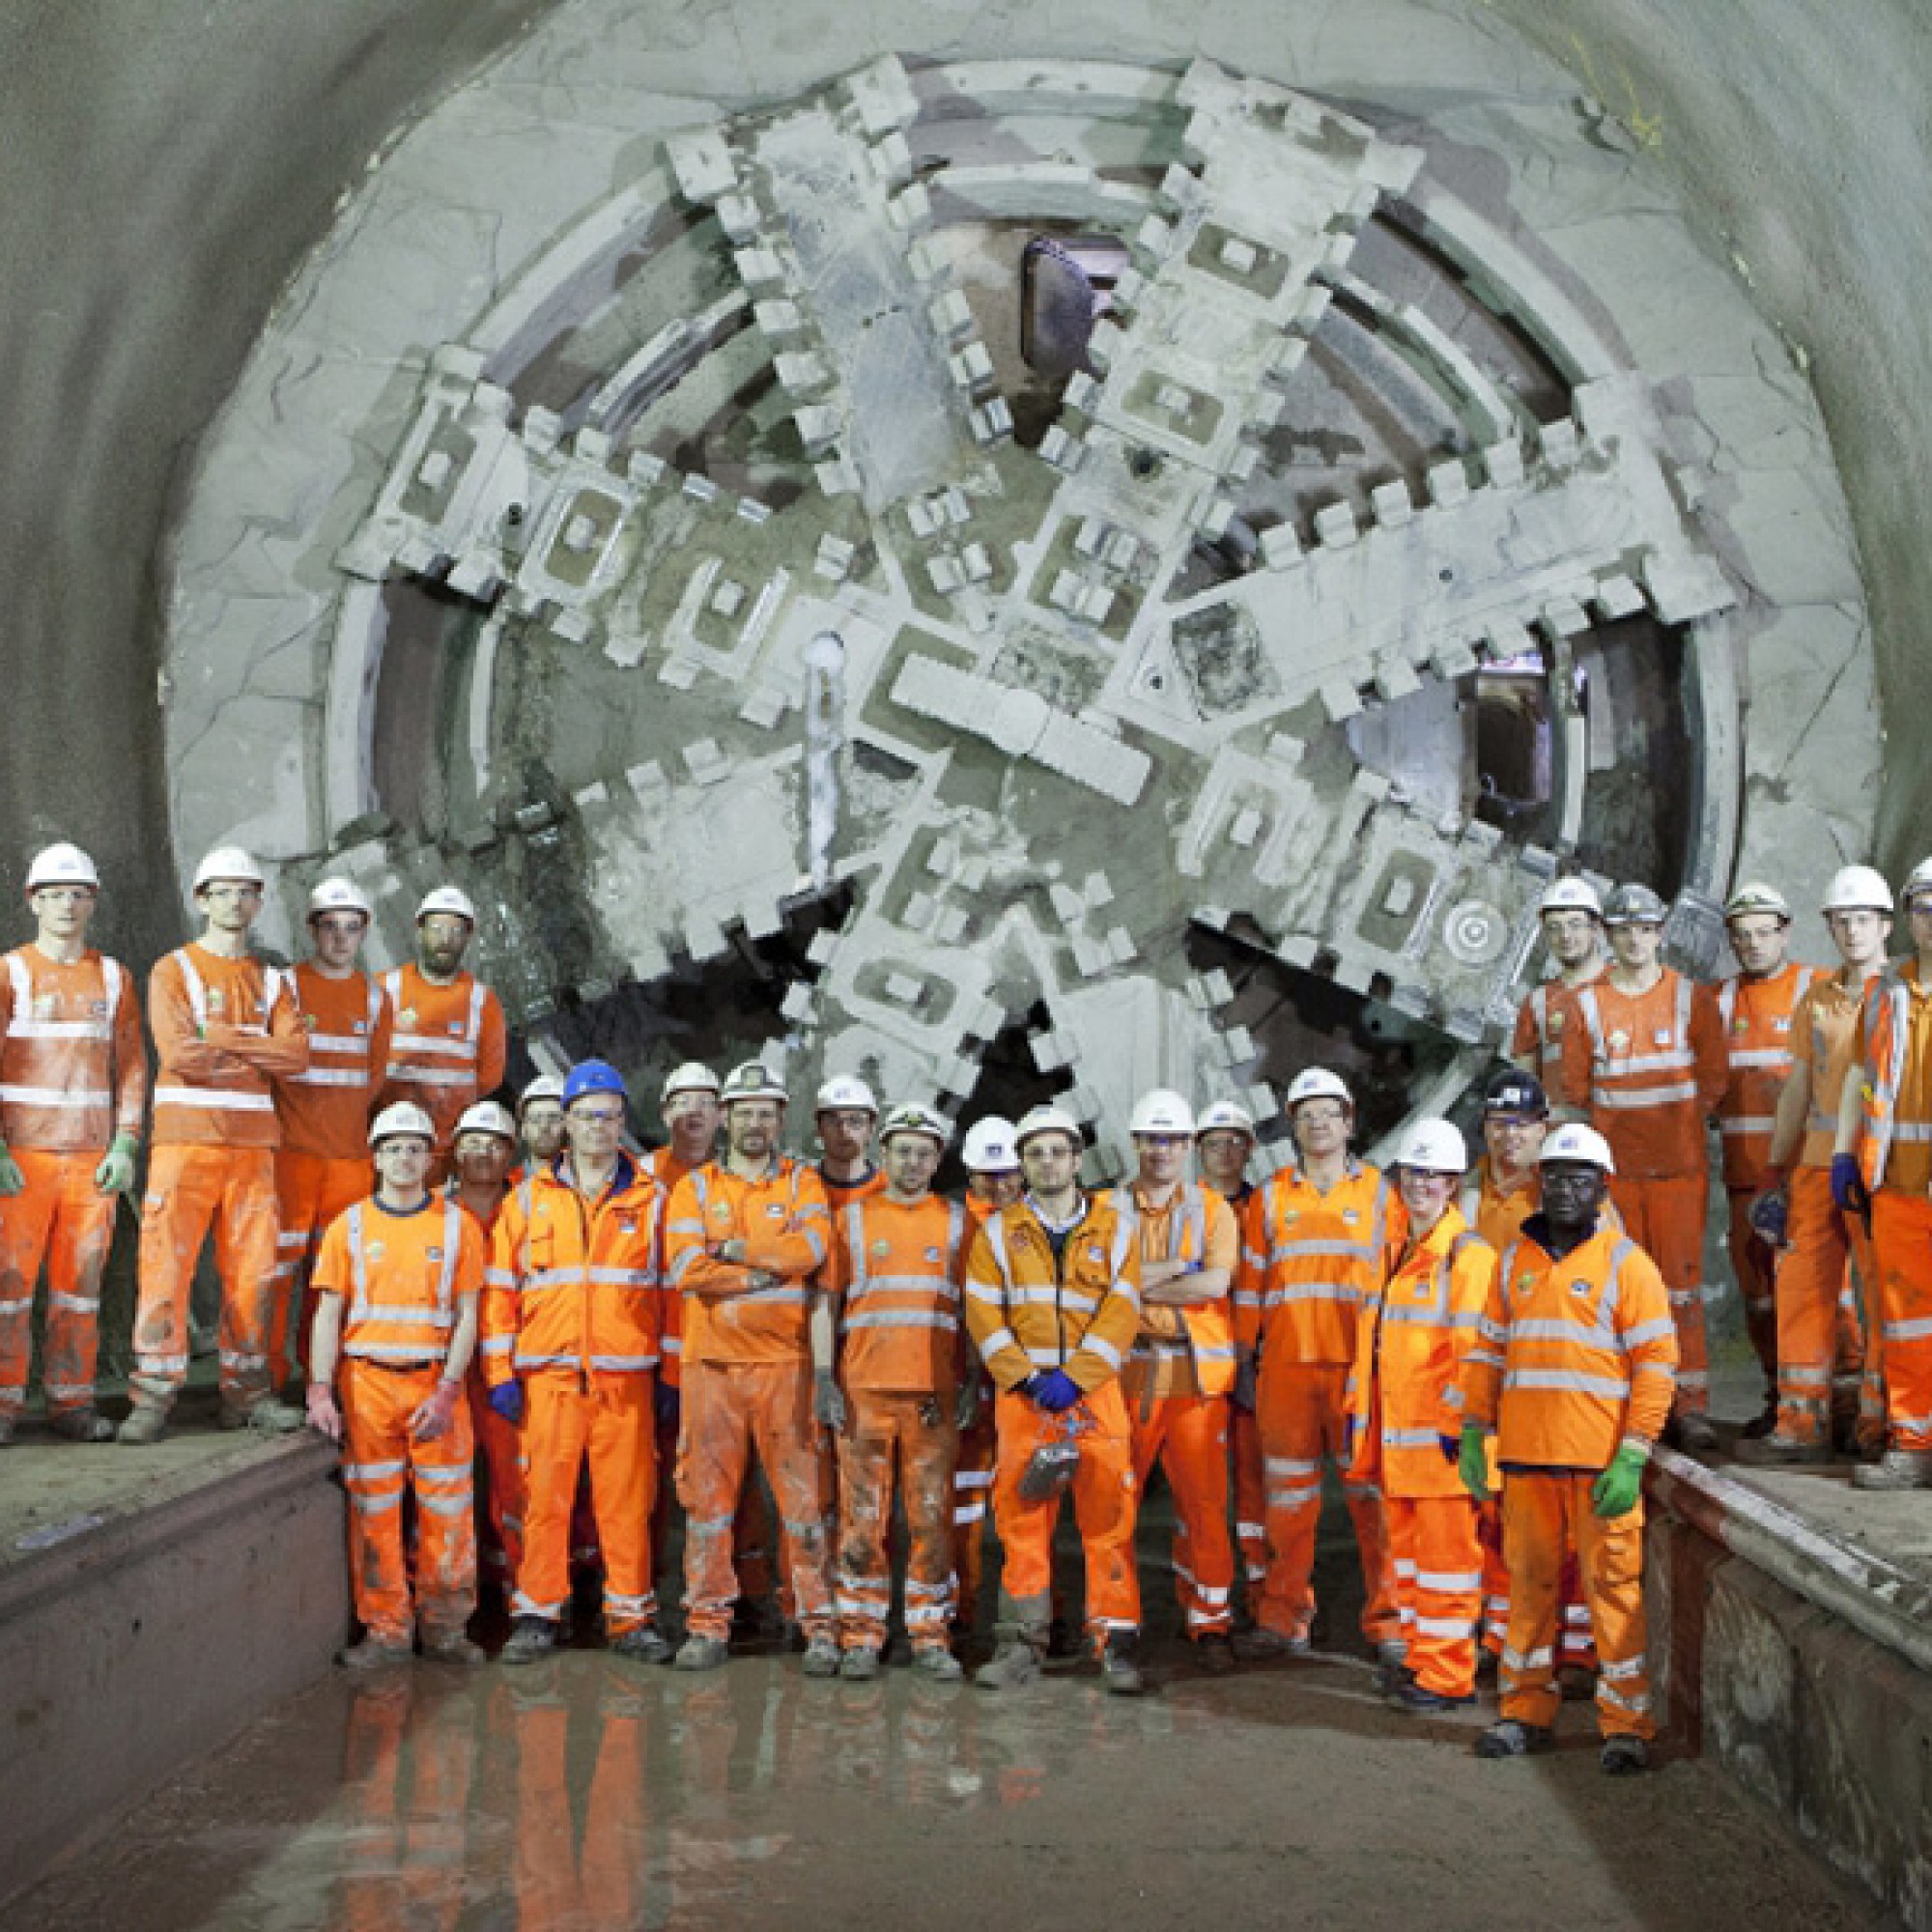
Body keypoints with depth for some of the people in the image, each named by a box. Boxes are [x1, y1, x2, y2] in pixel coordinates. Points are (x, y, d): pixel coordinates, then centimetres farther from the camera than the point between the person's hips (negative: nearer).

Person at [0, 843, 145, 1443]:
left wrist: (125, 1146, -3)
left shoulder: (114, 977, 10)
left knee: (81, 1279, 4)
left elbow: (131, 1066, 8)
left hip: (92, 1156, 3)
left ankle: (71, 1403, 11)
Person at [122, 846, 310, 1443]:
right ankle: (152, 1399, -4)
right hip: (186, 1137, -4)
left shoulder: (271, 981, 16)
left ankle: (246, 1391, 12)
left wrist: (221, 1036, -8)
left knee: (253, 1269, 4)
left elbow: (296, 1055, 0)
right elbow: (180, 1053, -11)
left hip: (253, 1142, 4)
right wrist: (259, 1052, -2)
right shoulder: (173, 971, 4)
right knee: (167, 1264, -8)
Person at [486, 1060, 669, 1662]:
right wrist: (500, 1374, 1)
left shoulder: (649, 1198, 9)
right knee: (544, 1496, 1)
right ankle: (536, 1616, 12)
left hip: (625, 1376, 0)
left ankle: (632, 1617, 12)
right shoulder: (529, 1197, 8)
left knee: (626, 1499, 1)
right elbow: (499, 1289, 7)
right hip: (547, 1375, 0)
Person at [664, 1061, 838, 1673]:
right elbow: (685, 1266, -9)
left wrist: (733, 1249, -9)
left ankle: (820, 1626, 7)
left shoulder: (803, 1183, 7)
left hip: (785, 1363, -1)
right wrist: (771, 1270, -10)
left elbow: (810, 1248, -13)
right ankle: (708, 1624, 14)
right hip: (711, 1363, 1)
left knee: (803, 1494, 0)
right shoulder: (694, 1187, 8)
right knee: (708, 1494, 5)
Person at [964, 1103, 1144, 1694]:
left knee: (1109, 1518, -4)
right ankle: (1023, 1645, 9)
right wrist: (1026, 1378, -9)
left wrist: (1074, 1379, -11)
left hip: (1095, 1390, 0)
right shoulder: (997, 1232, 8)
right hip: (1020, 1394, 1)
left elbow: (1121, 1315, -1)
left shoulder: (1113, 1230, 7)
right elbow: (983, 1315, 2)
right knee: (1021, 1518, 1)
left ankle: (1117, 1643, 3)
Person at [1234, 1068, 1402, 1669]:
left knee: (1372, 1495, -2)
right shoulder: (1272, 1196, 11)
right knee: (1288, 1496, 6)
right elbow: (1251, 1281, 12)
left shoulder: (1379, 1191, 7)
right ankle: (1285, 1619, 14)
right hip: (1286, 1365, 2)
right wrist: (1244, 1360, 8)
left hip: (1360, 1365, -2)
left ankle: (1387, 1622, 5)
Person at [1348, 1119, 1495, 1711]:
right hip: (1393, 1433, 8)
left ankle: (1448, 1676, 3)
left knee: (1447, 1549, -3)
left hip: (1440, 1433, -8)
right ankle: (1420, 1656, 27)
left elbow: (1474, 1346, -15)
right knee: (1406, 1547, 15)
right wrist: (1358, 1411, 19)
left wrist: (1462, 1421, -18)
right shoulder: (1392, 1252, 15)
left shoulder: (1468, 1253, -10)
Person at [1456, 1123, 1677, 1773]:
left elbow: (1656, 1363, -5)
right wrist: (1472, 1433, 9)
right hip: (1525, 1456, 4)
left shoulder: (1627, 1263, -2)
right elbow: (1488, 1349, 17)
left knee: (1613, 1586, 0)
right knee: (1529, 1583, 10)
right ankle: (1526, 1710, 21)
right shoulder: (1515, 1260, 12)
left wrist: (1633, 1457, -12)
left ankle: (1626, 1724, 8)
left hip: (1601, 1463, -4)